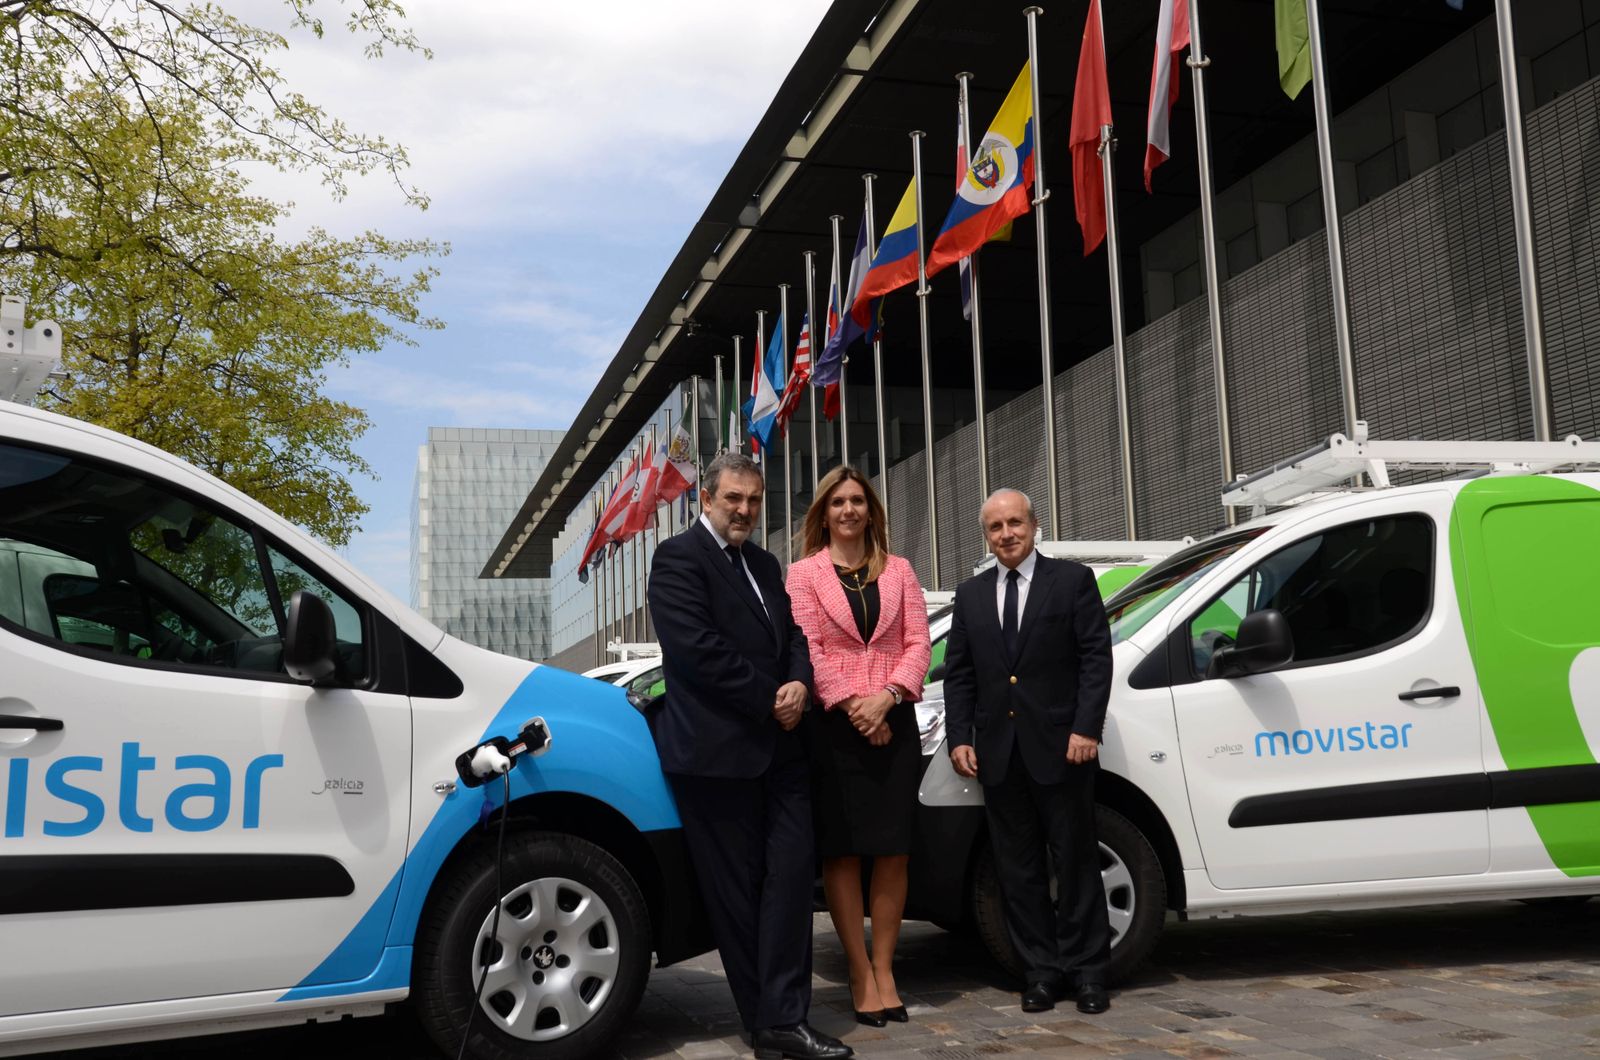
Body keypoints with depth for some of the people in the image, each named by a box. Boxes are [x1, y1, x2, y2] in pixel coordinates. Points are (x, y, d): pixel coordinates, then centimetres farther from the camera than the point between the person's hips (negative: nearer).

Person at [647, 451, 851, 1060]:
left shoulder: (764, 564, 18)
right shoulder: (679, 559, -7)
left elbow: (793, 634, 16)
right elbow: (698, 647, -17)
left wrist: (799, 684, -6)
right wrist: (772, 700, -12)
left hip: (778, 747, 7)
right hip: (717, 751, -7)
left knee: (791, 876, 2)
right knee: (737, 890, 1)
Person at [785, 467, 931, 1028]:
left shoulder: (898, 571, 12)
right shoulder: (804, 573, 3)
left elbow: (917, 644, 4)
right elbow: (808, 651, -6)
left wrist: (885, 698, -12)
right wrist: (854, 707, -14)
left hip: (894, 721, 3)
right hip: (833, 724, -2)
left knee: (894, 850, 2)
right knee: (842, 851, 0)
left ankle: (884, 969, 12)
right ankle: (859, 972, 8)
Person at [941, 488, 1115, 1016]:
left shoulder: (1073, 580, 2)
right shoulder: (971, 595, 14)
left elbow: (1096, 658, -4)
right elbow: (958, 674, 12)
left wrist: (1086, 728, -13)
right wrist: (960, 737, 1)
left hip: (1060, 748, -4)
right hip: (998, 752, 4)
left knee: (1076, 862, 3)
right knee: (1019, 868, 7)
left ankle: (1087, 971, 12)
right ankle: (1042, 971, 15)